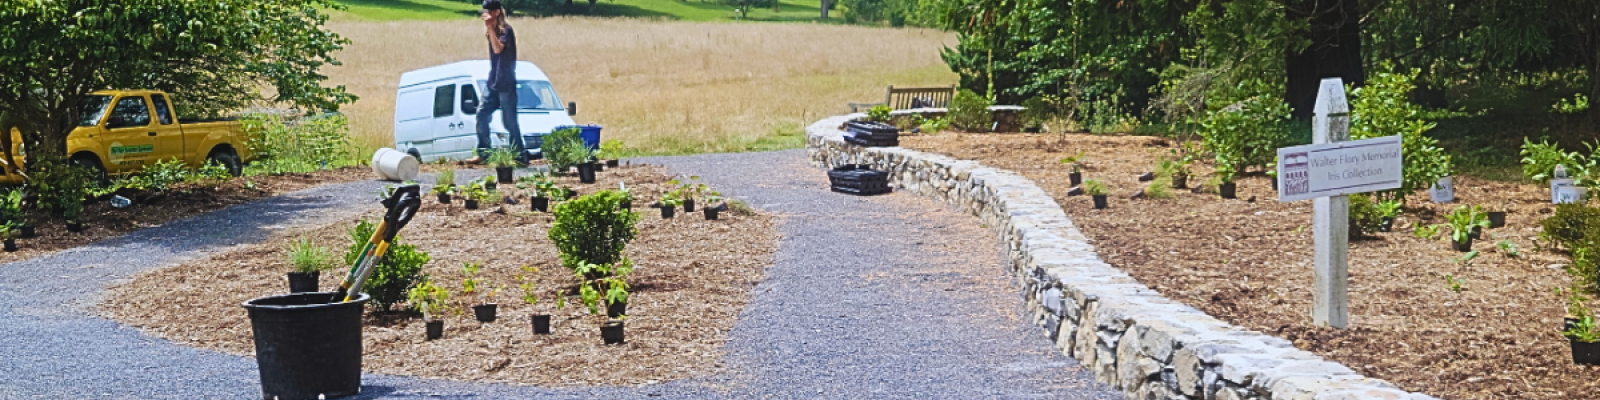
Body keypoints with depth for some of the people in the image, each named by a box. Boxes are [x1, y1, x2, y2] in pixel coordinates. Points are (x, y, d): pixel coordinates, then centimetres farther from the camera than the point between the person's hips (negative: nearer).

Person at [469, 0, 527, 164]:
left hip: (506, 83, -8)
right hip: (492, 82, 9)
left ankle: (520, 156, 1)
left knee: (509, 121, -6)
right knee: (482, 114, 4)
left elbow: (498, 48, -29)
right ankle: (483, 153, 7)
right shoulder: (491, 30, 12)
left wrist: (491, 28, -28)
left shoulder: (505, 30, -12)